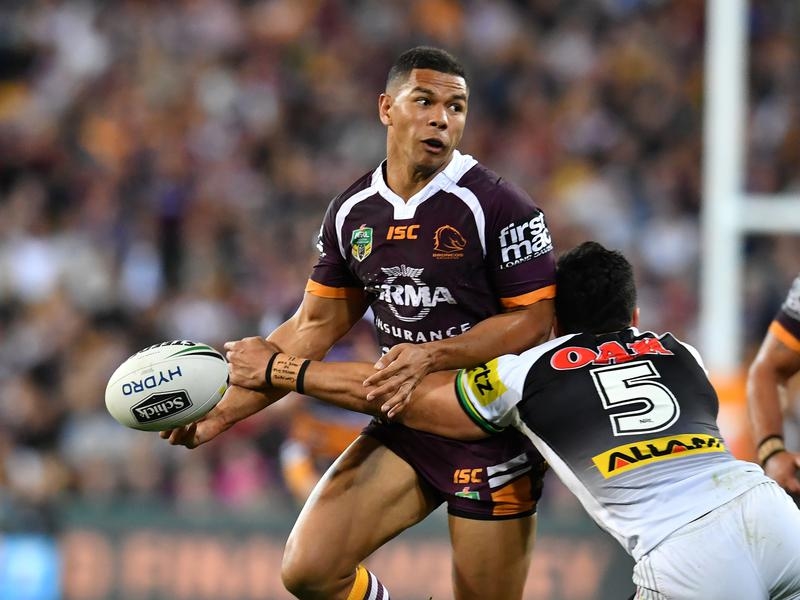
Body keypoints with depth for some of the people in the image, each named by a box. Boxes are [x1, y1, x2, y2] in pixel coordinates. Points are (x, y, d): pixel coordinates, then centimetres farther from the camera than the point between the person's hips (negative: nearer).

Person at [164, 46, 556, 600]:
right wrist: (223, 412, 5)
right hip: (405, 426, 5)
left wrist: (432, 355, -24)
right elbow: (314, 327, 12)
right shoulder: (353, 212, 5)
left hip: (496, 434, -5)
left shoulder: (498, 205, -12)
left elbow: (536, 319, -13)